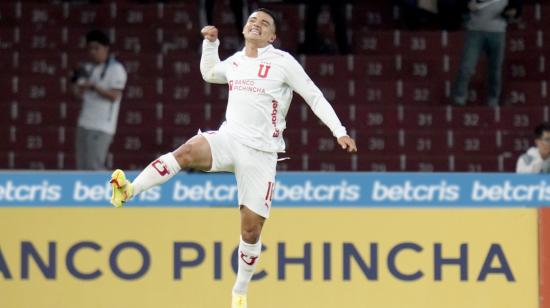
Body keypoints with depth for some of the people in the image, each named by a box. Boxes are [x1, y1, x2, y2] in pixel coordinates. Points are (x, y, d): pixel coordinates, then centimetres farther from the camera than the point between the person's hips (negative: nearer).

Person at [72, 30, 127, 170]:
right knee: (82, 167, 6)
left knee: (93, 167, -15)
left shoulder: (116, 69, -6)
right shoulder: (88, 69, 17)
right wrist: (76, 84, -8)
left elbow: (114, 96, -15)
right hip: (84, 124, 8)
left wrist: (93, 86, -25)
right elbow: (80, 94, 13)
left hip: (101, 127, -8)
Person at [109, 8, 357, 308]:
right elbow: (209, 73, 34)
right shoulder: (235, 61, 11)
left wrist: (339, 131, -6)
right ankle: (129, 190, -42)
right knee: (188, 151, -32)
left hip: (260, 152, -3)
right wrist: (210, 42, 19)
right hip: (229, 138, 3)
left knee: (251, 228, -2)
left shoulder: (282, 62, -3)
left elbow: (314, 96, 0)